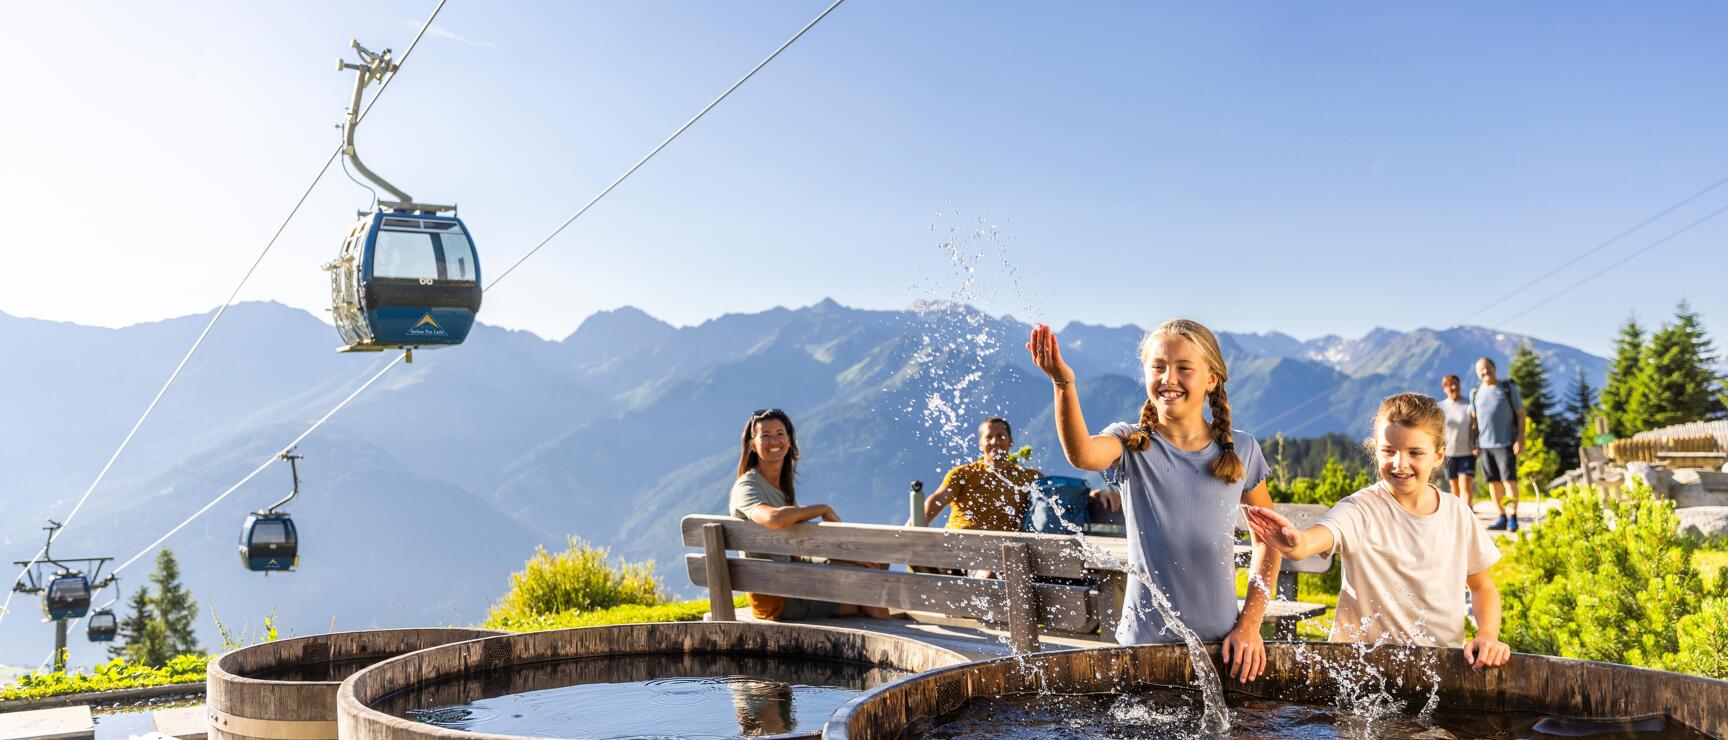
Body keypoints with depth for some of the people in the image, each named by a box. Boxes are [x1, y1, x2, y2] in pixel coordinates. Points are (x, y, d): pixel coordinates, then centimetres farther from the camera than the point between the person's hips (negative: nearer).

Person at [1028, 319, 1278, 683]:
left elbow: (1268, 538, 10)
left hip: (1219, 643, 2)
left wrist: (1250, 624, 3)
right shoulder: (1132, 446, -6)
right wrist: (1065, 386, -46)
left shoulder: (1240, 451, 1)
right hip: (1144, 640, -2)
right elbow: (1081, 454, -29)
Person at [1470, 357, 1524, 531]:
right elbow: (1473, 418, 16)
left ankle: (1512, 519, -8)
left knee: (1509, 480, -9)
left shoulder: (1509, 388, 0)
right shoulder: (1476, 393, 10)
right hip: (1485, 444, 4)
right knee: (1493, 481, 4)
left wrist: (1521, 439, -11)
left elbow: (1521, 414, -1)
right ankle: (1502, 518, 10)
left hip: (1506, 443, -4)